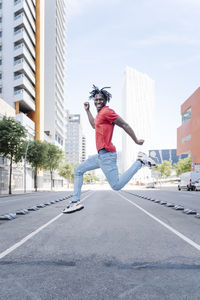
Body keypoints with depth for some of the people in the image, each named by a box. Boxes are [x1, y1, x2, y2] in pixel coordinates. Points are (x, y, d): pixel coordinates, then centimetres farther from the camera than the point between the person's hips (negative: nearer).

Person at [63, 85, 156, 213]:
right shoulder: (101, 113, 20)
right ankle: (76, 201, 14)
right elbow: (95, 125, 38)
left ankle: (140, 161, -2)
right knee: (78, 170, 16)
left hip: (106, 154, -10)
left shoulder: (107, 111, -10)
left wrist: (136, 140, -11)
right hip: (101, 155, 10)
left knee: (117, 186, -12)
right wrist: (88, 110, 37)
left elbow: (124, 124, -12)